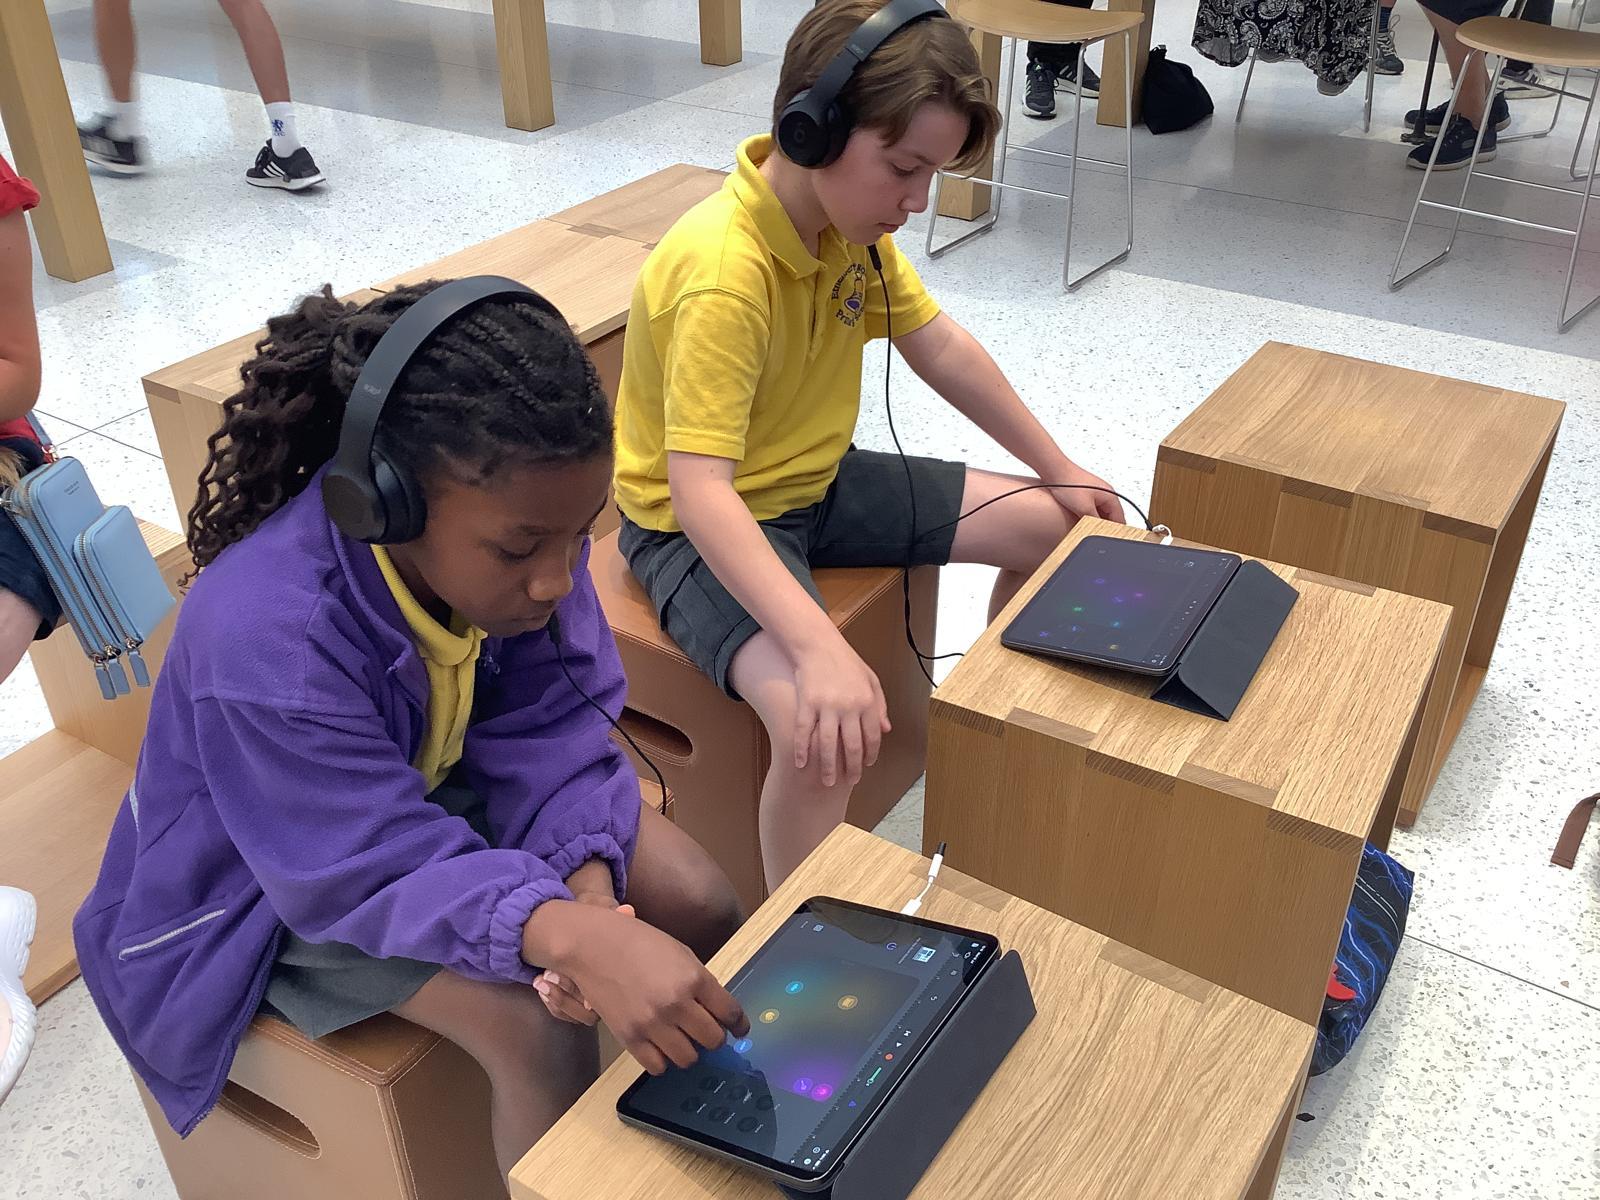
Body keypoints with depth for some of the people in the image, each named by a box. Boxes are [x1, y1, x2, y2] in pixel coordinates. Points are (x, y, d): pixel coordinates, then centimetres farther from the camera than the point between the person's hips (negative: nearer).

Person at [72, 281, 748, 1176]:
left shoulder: (518, 531, -22)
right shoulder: (267, 639, -38)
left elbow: (551, 727, -15)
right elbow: (374, 868, -36)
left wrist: (588, 882, -33)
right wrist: (568, 935, -53)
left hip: (445, 782, 5)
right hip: (290, 877, -5)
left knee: (701, 901, -6)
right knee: (539, 1029, -24)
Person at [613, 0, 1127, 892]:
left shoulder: (852, 217, -6)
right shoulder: (723, 273, -32)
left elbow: (942, 349, 6)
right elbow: (701, 492, -38)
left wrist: (1058, 468, 10)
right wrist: (821, 649, -48)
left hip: (818, 483, 9)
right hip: (702, 527, -8)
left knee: (1048, 528, 9)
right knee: (826, 727, -34)